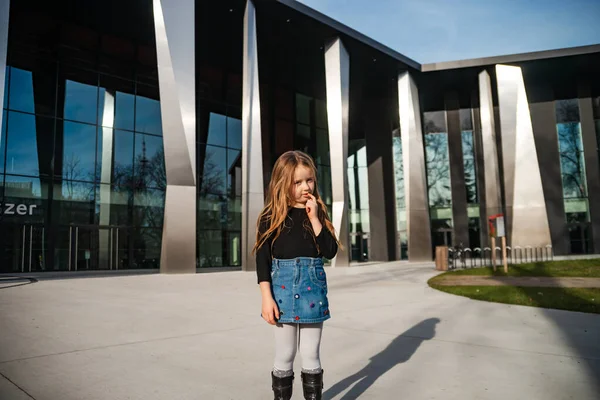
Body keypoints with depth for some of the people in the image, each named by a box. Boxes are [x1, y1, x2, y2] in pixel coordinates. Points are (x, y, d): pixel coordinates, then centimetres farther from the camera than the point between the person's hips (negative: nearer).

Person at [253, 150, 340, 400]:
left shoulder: (318, 213, 4)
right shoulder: (272, 216, -4)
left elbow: (330, 251, -5)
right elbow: (262, 258, -5)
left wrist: (314, 218, -12)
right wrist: (267, 297, -11)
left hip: (313, 288, 2)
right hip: (283, 288, -2)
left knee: (311, 355, 12)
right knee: (284, 356, 10)